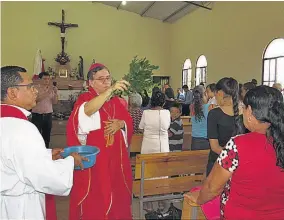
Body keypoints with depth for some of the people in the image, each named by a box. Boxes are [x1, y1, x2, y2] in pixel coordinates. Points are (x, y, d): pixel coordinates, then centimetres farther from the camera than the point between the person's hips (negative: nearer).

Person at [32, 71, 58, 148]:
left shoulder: (51, 89, 6)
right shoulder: (35, 88, -5)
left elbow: (54, 102, 2)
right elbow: (36, 99, -20)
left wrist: (55, 93, -15)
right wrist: (47, 92, -28)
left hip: (48, 115, 4)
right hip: (37, 115, -4)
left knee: (47, 136, 9)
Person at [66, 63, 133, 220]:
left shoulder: (115, 101, 10)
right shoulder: (84, 99, -7)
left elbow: (128, 121, 9)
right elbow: (87, 111, -32)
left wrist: (120, 124, -14)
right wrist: (110, 89, -41)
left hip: (115, 156, 5)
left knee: (115, 191, 13)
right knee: (94, 196, 2)